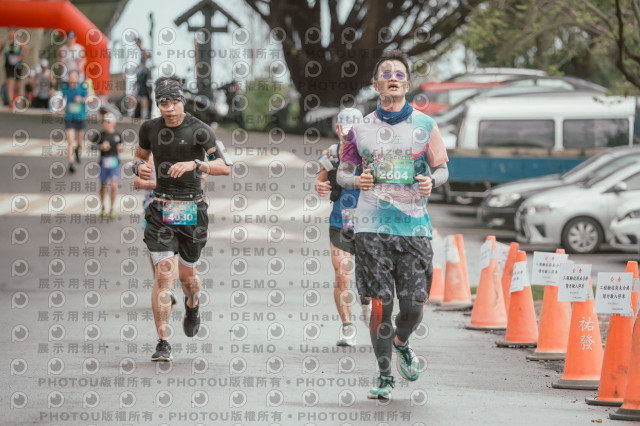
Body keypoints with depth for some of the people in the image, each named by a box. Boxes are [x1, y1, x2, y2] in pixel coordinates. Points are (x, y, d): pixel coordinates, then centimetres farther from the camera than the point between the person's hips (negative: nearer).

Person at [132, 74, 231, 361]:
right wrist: (138, 166, -2)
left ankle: (192, 306, 51)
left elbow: (224, 167, -15)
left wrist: (194, 164, -30)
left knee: (187, 275, 13)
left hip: (192, 209, -1)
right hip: (161, 209, 1)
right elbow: (140, 155, 22)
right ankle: (162, 344, -12)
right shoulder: (150, 129, 3)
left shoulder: (199, 130, -8)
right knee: (164, 276, -12)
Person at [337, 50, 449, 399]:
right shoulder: (362, 128, 7)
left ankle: (401, 344, 32)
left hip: (414, 226, 0)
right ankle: (385, 375, 9)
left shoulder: (424, 125, 6)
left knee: (414, 305, -3)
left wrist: (431, 181, -11)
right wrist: (356, 180, -9)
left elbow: (442, 168, 12)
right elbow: (342, 173, 13)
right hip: (372, 226, 0)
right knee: (381, 303, -6)